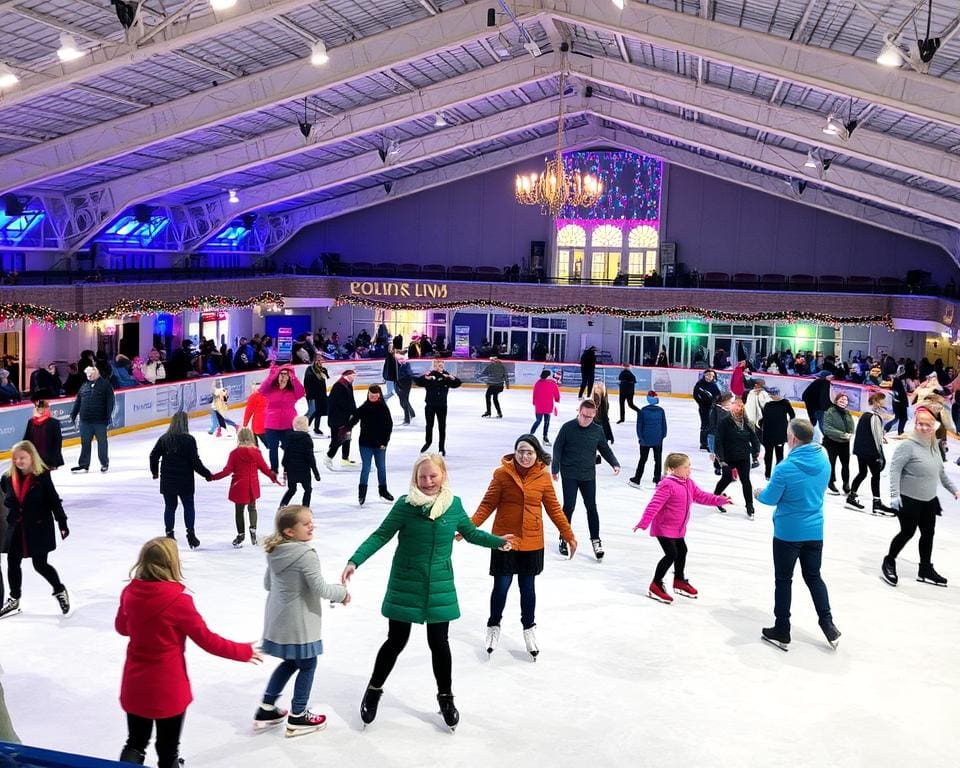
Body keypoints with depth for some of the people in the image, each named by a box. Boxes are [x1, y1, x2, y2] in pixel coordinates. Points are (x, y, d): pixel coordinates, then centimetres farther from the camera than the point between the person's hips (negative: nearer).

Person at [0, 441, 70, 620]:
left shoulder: (42, 477, -14)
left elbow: (54, 501, -10)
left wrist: (62, 523, -8)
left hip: (39, 528, -5)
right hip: (16, 529, 5)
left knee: (40, 564, 0)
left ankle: (60, 591, 24)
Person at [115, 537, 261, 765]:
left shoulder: (130, 593, -9)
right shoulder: (178, 601, -23)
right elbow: (207, 640, -15)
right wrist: (243, 651, -2)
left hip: (135, 686, 4)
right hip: (168, 689, -4)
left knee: (136, 743, 21)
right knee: (168, 750, 16)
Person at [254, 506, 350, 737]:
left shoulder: (275, 551, 2)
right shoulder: (306, 555, -23)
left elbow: (268, 583, 13)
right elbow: (320, 589, -21)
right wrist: (342, 592, -4)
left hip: (277, 620, 8)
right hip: (298, 623, -8)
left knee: (290, 662, 24)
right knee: (308, 666, 10)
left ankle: (266, 709, 27)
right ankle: (297, 718, 19)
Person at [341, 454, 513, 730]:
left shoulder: (454, 504, -3)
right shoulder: (405, 504, -13)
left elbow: (471, 532, 14)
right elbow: (380, 536, -12)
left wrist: (497, 540, 11)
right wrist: (354, 561, -20)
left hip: (439, 587, 2)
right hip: (405, 585, -2)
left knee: (439, 643, 9)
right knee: (396, 641, 8)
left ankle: (445, 697, 31)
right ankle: (374, 691, 32)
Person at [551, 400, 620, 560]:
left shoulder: (597, 430, 1)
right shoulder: (568, 427, -7)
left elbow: (605, 449, 12)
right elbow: (558, 447, -2)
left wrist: (614, 463, -2)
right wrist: (555, 468, -7)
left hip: (588, 475, 2)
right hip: (569, 475, -2)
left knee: (591, 507, 5)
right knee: (569, 506, -1)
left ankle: (595, 540, 16)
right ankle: (564, 538, 15)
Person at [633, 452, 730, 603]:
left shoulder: (688, 483, 3)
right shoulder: (667, 485, -26)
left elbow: (700, 496, 11)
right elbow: (654, 504, -29)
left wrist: (719, 500, 1)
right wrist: (644, 523, -33)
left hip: (678, 528, 10)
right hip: (664, 527, -10)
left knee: (682, 551, 20)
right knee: (671, 554, -12)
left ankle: (680, 581, 41)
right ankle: (655, 586, -1)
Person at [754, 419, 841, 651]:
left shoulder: (786, 468, -22)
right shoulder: (823, 461, -3)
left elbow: (770, 498, -11)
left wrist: (759, 493, 11)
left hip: (788, 533, -5)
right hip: (815, 532, 5)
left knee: (784, 580, 9)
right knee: (814, 577, 20)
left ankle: (782, 631, 17)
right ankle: (828, 625, 19)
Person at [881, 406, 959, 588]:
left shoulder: (934, 446, 5)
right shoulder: (907, 445, -19)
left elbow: (941, 471, 17)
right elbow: (895, 469, -21)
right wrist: (895, 495, -26)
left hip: (929, 500, 8)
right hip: (909, 500, -8)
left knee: (928, 533, 14)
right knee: (907, 532, -1)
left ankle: (926, 569, 28)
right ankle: (889, 563, 19)